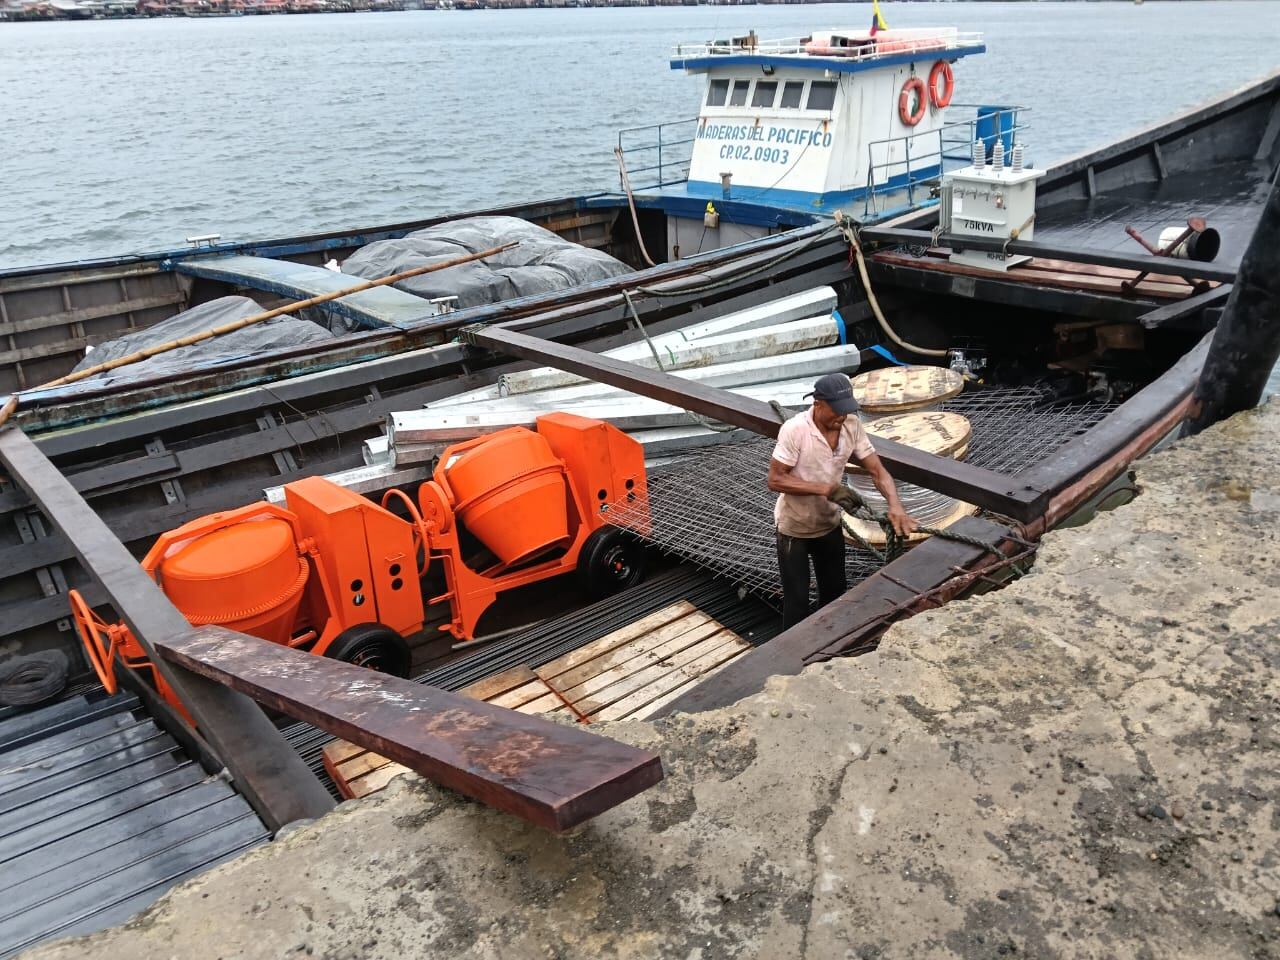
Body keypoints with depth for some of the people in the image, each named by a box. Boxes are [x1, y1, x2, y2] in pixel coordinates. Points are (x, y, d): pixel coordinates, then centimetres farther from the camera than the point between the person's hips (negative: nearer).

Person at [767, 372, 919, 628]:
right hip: (794, 529, -5)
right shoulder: (794, 430, -27)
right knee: (797, 600, 5)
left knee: (835, 593, 20)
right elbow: (775, 479, -25)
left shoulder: (852, 426, -12)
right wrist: (825, 489, -32)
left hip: (830, 525, 5)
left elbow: (877, 470, -11)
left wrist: (895, 506, -30)